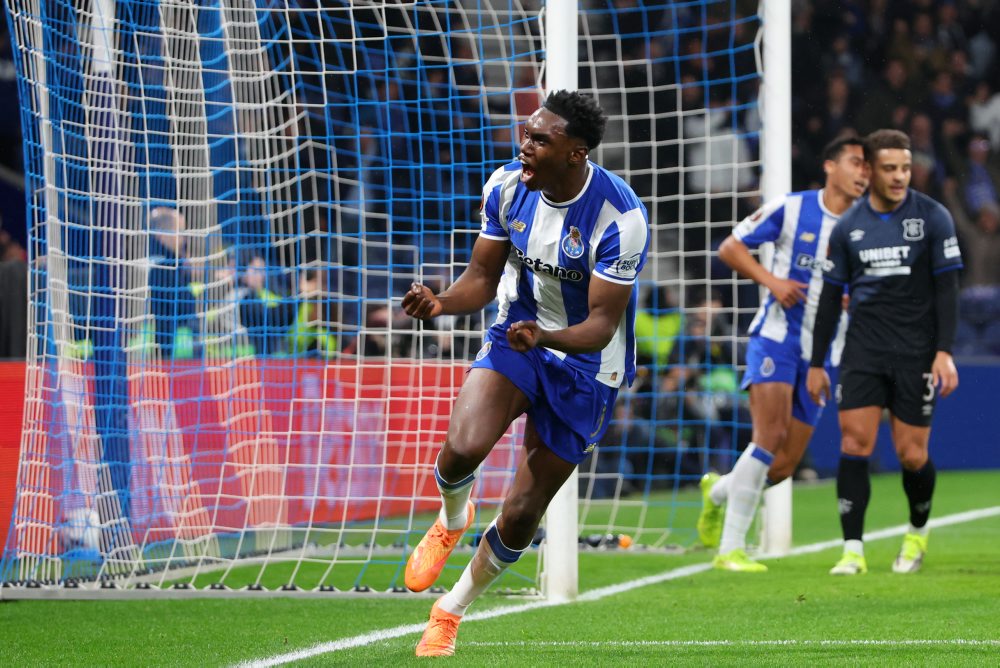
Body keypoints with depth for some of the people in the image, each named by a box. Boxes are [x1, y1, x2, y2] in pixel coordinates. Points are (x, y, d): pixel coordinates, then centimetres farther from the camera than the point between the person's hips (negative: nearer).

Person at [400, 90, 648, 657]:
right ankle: (451, 520, 9)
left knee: (521, 515, 0)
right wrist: (442, 302, -23)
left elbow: (601, 325, -24)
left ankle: (452, 610, 27)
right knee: (463, 446, -28)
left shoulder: (621, 217, -26)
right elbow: (483, 277, -1)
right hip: (516, 335, 3)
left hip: (585, 367, -3)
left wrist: (545, 336, -44)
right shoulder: (507, 186, -11)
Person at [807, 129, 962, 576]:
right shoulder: (848, 227, 6)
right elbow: (830, 298, 12)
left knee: (911, 454, -1)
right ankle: (853, 551, -8)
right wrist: (816, 363, 10)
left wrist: (944, 353, -12)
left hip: (917, 351, -2)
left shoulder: (932, 217, -2)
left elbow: (946, 288, -3)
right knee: (854, 443, -11)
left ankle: (918, 533, 27)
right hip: (863, 350, 2)